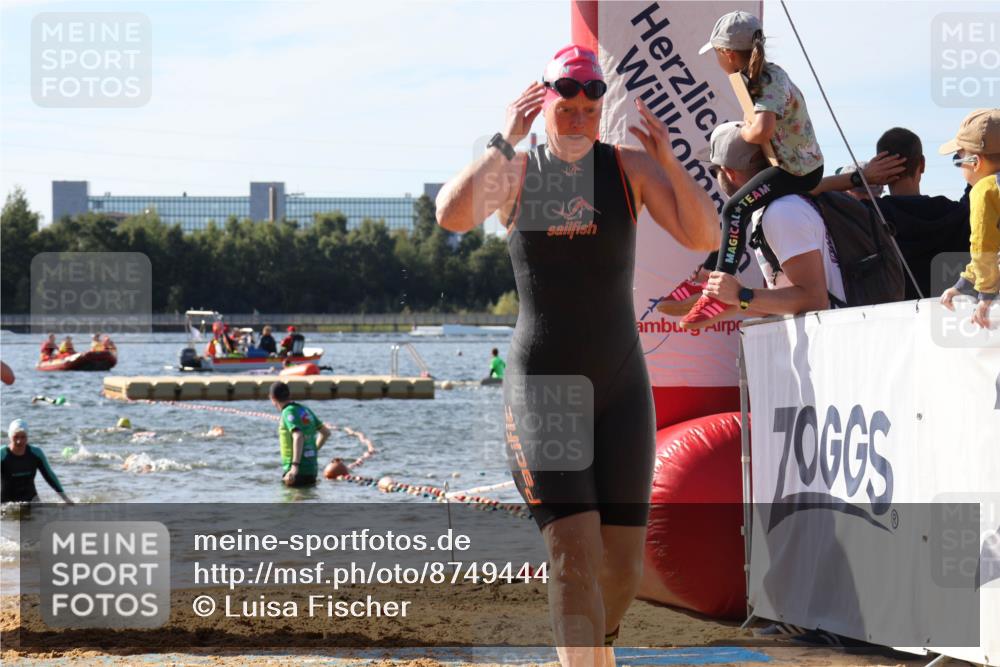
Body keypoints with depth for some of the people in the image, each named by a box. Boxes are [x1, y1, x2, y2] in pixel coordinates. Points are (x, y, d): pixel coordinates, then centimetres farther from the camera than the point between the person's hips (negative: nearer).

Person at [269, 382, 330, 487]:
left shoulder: (288, 412, -13)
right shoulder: (305, 410, 13)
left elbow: (298, 437, -29)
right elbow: (326, 432, 22)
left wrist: (295, 466, -35)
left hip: (298, 471, -9)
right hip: (312, 469, 9)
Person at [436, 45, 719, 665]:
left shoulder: (630, 166, 2)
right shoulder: (514, 172, -1)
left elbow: (705, 237, -9)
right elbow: (452, 215, -21)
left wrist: (668, 160, -19)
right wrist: (506, 143, -22)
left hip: (620, 384, 2)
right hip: (541, 384, -2)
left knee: (623, 559, 4)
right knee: (573, 550, -15)